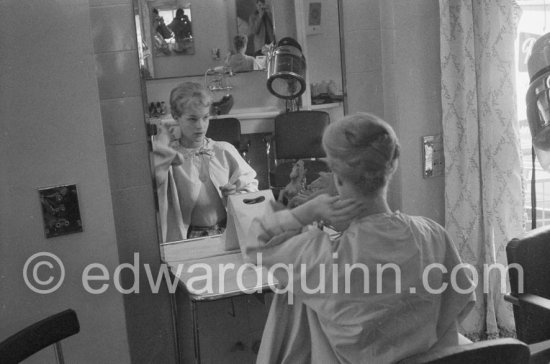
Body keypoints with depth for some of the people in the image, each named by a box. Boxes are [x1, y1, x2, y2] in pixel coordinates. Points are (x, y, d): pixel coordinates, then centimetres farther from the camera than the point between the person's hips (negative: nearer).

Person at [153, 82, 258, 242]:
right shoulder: (168, 156, 1)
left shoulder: (225, 151, 7)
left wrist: (238, 191, -6)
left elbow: (250, 183, 16)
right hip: (187, 237, -3)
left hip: (229, 232, 3)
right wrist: (164, 141, -8)